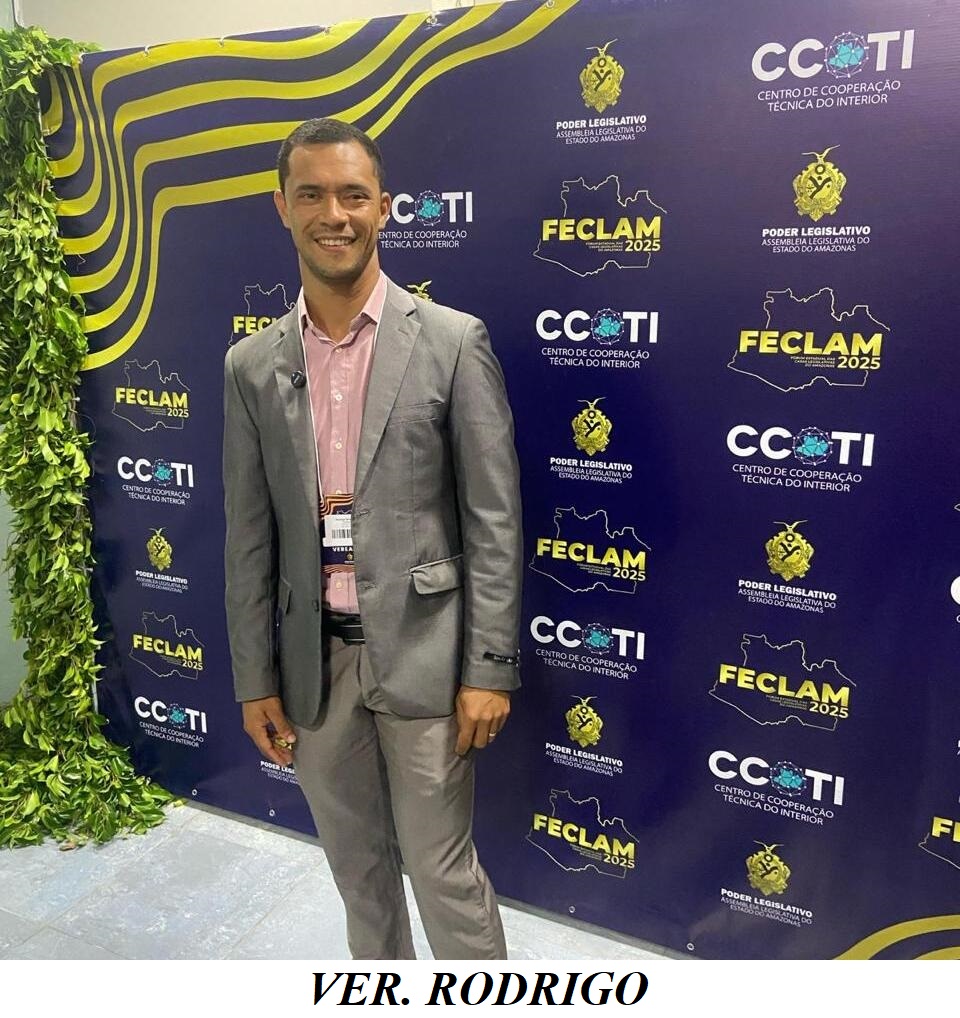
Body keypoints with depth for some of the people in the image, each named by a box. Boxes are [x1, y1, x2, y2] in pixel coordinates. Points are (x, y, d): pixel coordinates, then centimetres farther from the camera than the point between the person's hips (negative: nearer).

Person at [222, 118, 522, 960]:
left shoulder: (454, 341, -6)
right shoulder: (252, 365, 4)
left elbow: (494, 519, -8)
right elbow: (250, 536, 6)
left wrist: (490, 666, -11)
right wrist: (255, 677, 5)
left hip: (421, 651, -4)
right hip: (312, 660, 4)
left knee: (443, 871, 8)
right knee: (358, 868, 21)